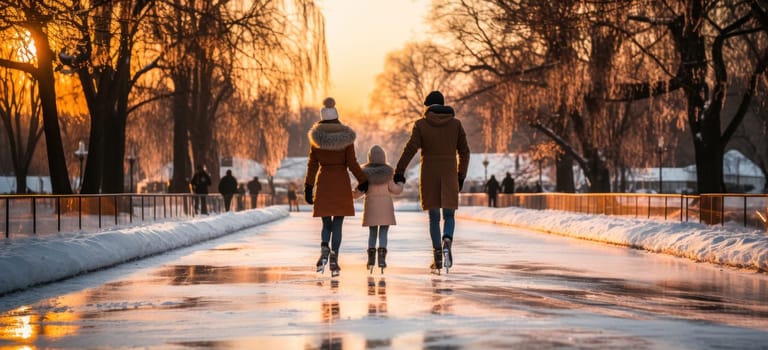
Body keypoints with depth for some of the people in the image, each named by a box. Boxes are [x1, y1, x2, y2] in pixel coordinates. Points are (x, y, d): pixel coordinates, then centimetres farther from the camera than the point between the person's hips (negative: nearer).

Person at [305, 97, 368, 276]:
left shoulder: (316, 137, -1)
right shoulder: (346, 137, -4)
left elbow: (312, 164, 1)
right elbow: (352, 163, -5)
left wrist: (308, 187, 7)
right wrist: (363, 181, 7)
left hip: (323, 183, 1)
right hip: (342, 182, -1)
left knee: (326, 223, 11)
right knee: (337, 223, 3)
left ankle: (324, 250, -16)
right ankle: (334, 260, -4)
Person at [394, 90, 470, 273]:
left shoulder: (421, 124, -2)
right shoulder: (455, 124, 4)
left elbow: (410, 149, -11)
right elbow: (464, 151, 6)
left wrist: (399, 172, -8)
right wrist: (461, 175, 16)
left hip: (428, 176, 0)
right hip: (449, 175, 1)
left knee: (434, 217, 8)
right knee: (449, 215, 7)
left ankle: (437, 257, 7)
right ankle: (447, 242, -23)